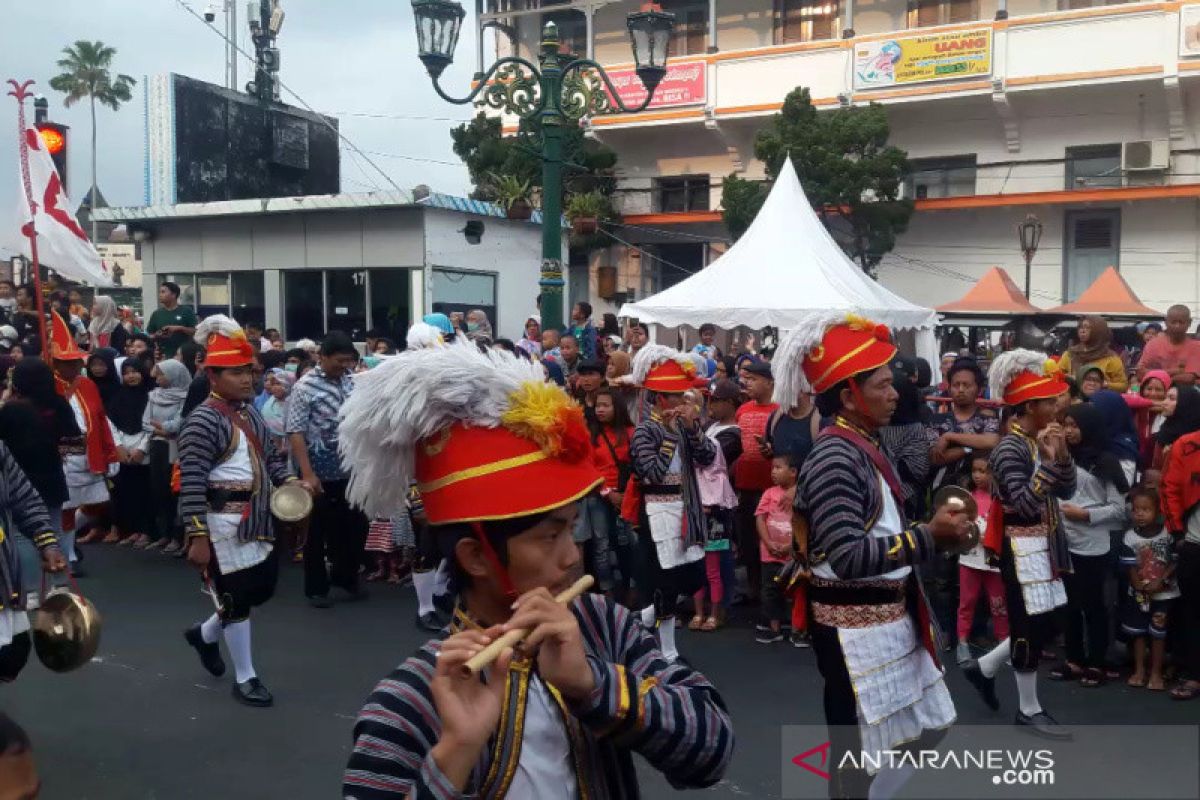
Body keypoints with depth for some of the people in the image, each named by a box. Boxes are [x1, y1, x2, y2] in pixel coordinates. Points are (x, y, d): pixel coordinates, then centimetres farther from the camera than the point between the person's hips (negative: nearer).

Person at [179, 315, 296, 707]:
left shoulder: (250, 413, 10)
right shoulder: (203, 421, -17)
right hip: (224, 526, -9)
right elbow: (191, 483, -21)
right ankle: (245, 678, 19)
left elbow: (268, 457, 21)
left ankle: (204, 634, 42)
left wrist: (288, 481, 3)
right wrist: (197, 537, -23)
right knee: (236, 599, 3)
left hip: (257, 521, 9)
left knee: (263, 588, 18)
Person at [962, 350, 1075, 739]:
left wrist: (1062, 454, -7)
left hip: (1044, 544, 9)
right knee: (1031, 624, 2)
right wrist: (1047, 461, -29)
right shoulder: (1009, 449, -19)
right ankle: (1029, 710, 17)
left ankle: (983, 667, 31)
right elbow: (1025, 506, -25)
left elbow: (1066, 491, 9)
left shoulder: (1039, 441, 6)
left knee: (1042, 622, 15)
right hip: (1023, 548, -9)